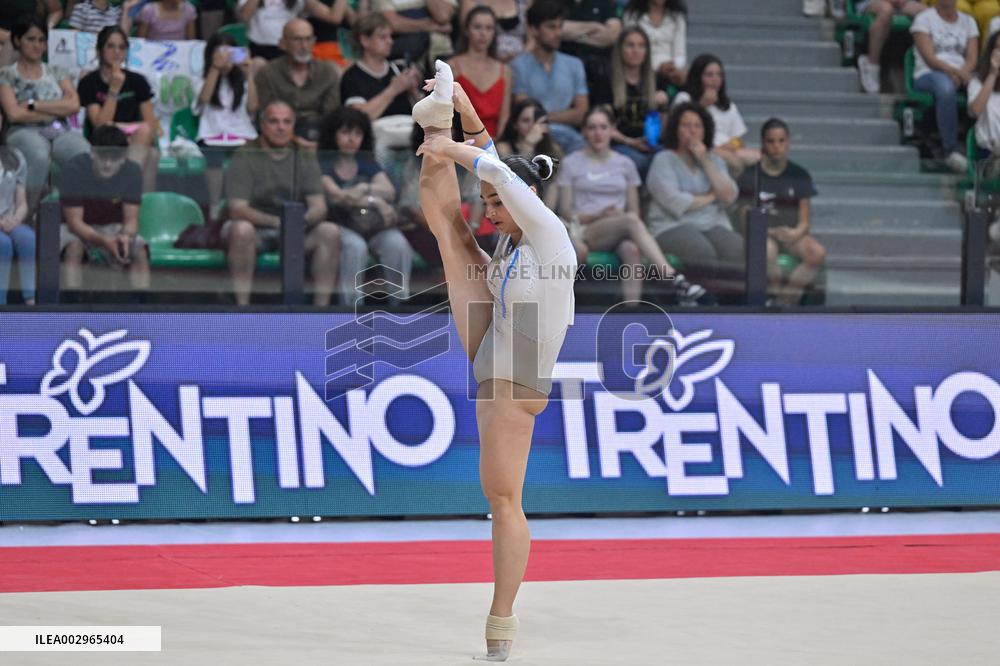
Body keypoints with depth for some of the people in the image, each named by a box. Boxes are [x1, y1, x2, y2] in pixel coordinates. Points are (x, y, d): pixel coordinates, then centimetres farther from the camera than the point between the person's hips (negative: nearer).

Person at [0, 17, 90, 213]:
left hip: (60, 133, 3)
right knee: (39, 156, -42)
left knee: (86, 154, -35)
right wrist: (56, 110, 1)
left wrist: (33, 105, -2)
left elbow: (74, 105, 6)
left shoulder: (56, 73, 23)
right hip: (24, 132, -3)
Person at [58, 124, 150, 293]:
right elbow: (74, 221, -25)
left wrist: (126, 236, -41)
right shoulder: (73, 171, -24)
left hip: (113, 229, 2)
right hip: (79, 229, -2)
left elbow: (131, 219, -15)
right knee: (74, 246, -36)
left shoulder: (132, 172, -15)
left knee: (140, 250, -26)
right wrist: (105, 241, -43)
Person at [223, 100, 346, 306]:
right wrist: (277, 222, -32)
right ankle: (242, 308, -33)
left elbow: (319, 207, -2)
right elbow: (237, 210, -16)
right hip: (256, 229, -3)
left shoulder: (305, 158, 8)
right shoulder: (245, 158, -4)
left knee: (330, 231, -24)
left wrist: (303, 219, -27)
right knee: (241, 229, -37)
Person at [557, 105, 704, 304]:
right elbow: (566, 212, 4)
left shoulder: (625, 164, 19)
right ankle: (674, 278, -47)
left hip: (620, 235, 3)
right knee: (631, 221, -35)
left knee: (632, 249, -36)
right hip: (586, 232, -3)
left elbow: (634, 211, 17)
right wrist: (599, 215, -11)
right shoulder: (571, 163, 10)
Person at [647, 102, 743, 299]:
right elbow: (675, 203, -10)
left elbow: (729, 196, 3)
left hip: (714, 225, 4)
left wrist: (705, 161, 1)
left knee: (737, 250, -31)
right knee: (703, 252, -38)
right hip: (673, 226, -4)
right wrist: (709, 197, 4)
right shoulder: (664, 160, 5)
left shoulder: (714, 160, 20)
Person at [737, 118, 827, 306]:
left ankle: (785, 301, -23)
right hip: (762, 234, -3)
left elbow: (804, 221, 6)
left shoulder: (799, 176, 8)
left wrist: (796, 233, -17)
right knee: (768, 250, -39)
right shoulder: (751, 175, 2)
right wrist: (770, 232, -16)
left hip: (791, 233, 3)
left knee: (818, 253, -29)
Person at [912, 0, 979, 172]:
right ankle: (951, 149, -38)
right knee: (945, 86, -41)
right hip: (928, 74, -3)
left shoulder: (968, 21, 20)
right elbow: (929, 57, -6)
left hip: (961, 74, 4)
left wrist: (963, 72, -17)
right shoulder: (924, 19, 8)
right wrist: (950, 69, -25)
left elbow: (972, 57, 7)